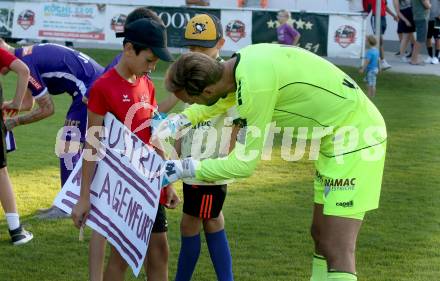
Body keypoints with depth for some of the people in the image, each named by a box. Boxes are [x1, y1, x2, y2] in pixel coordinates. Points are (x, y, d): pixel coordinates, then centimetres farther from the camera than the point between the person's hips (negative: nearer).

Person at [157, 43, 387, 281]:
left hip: (355, 140, -10)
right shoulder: (245, 59, -1)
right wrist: (180, 120, 17)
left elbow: (243, 164, -20)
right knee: (320, 235, 16)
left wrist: (185, 169, -10)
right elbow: (226, 97, 26)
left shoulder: (255, 85, -28)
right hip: (337, 138, 10)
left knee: (338, 252, -13)